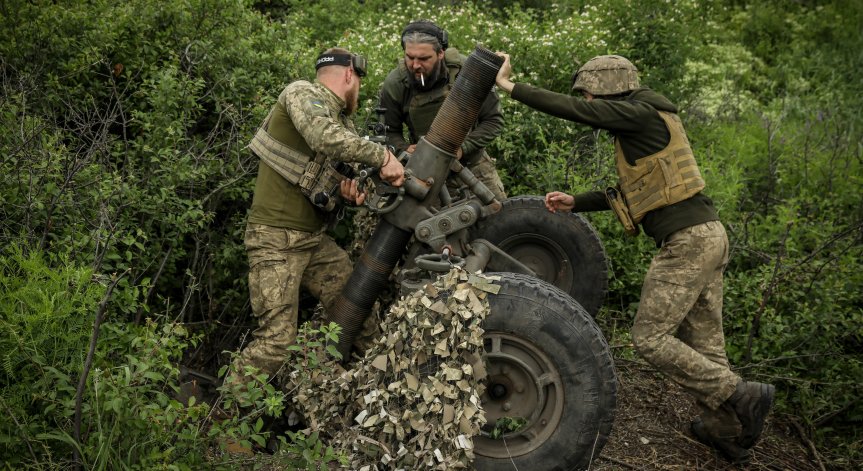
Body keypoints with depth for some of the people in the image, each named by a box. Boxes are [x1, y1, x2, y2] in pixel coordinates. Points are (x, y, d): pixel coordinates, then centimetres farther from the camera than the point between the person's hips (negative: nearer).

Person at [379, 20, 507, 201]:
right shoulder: (394, 84, -15)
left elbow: (494, 120, -10)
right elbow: (389, 131, 0)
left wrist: (463, 147, -23)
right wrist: (403, 149, -22)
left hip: (472, 161, 1)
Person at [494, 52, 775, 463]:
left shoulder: (639, 113, -9)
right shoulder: (642, 127, 20)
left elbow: (571, 110, -15)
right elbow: (630, 194, 24)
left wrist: (509, 86, -7)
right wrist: (575, 203, 19)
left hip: (686, 241, -10)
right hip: (706, 235, 10)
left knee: (650, 337, -4)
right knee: (703, 341, 14)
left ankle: (741, 395, -1)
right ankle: (727, 432, 23)